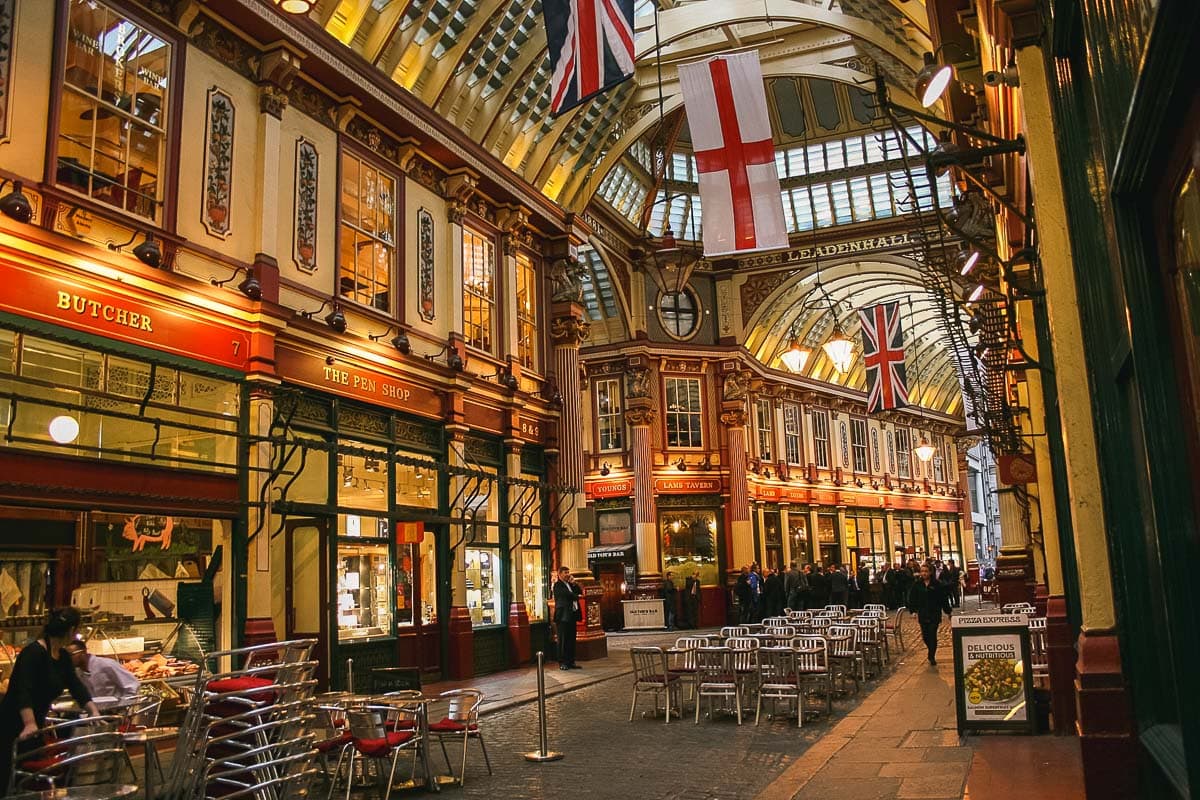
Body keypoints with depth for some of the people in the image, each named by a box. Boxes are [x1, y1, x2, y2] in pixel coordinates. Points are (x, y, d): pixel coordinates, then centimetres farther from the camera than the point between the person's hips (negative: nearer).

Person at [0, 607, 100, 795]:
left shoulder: (63, 656, 6)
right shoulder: (34, 652, -20)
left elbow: (76, 686, 5)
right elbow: (23, 690, -31)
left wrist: (93, 710, -8)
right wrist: (29, 724, -42)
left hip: (35, 724, 9)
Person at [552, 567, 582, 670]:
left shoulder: (570, 584, 20)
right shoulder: (558, 585, -6)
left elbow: (580, 592, 13)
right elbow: (567, 594, -17)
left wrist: (574, 583, 0)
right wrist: (576, 596, 1)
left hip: (572, 615, 8)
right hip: (563, 616, -8)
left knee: (571, 640, 8)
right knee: (563, 640, -4)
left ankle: (571, 662, 12)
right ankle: (562, 663, -1)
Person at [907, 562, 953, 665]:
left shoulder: (936, 584, -4)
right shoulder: (917, 585, 2)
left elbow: (944, 599, 0)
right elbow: (912, 599, 6)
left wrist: (948, 612, 1)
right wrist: (914, 610, -3)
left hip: (934, 615, -3)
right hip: (922, 615, 3)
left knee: (932, 635, -5)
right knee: (925, 636, 7)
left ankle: (932, 656, 6)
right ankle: (932, 652, 32)